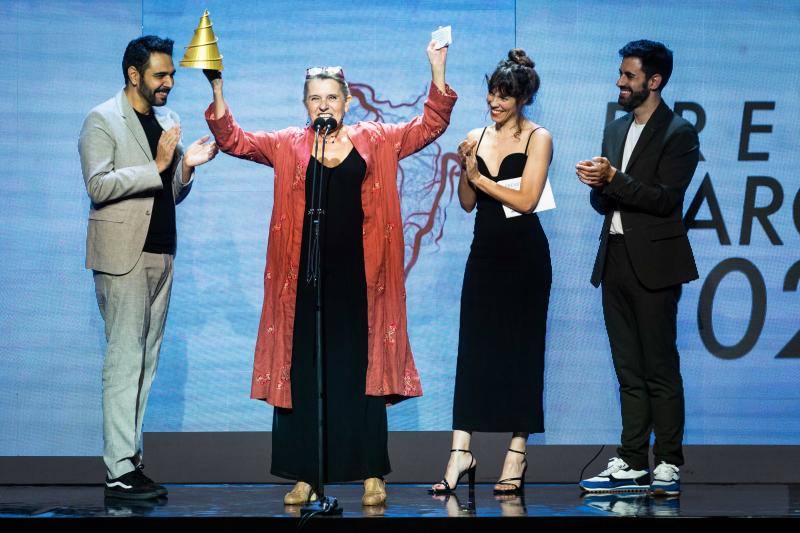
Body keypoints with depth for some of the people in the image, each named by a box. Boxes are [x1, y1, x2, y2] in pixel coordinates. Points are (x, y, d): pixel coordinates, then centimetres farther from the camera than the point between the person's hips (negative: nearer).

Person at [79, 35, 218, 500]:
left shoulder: (167, 120, 16)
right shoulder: (102, 121, -5)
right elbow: (98, 185, -17)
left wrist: (186, 166, 1)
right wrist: (156, 165, -21)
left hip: (162, 255, 7)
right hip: (124, 255, -7)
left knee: (146, 361, 6)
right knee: (125, 360, -10)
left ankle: (130, 459, 10)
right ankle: (119, 472, -10)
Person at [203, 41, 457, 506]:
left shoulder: (375, 141, 7)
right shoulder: (288, 145, 6)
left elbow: (430, 125, 4)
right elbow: (233, 140, 1)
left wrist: (437, 70, -7)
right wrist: (217, 87, -11)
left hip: (358, 274, 0)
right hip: (306, 273, 0)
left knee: (363, 368, 3)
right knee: (304, 371, 2)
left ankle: (372, 474, 10)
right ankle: (305, 476, 8)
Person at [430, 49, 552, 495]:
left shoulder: (538, 138, -4)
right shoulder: (476, 138, 9)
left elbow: (526, 199, -12)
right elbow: (467, 203, 10)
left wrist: (480, 177, -10)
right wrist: (467, 171, -8)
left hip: (524, 255, -4)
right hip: (485, 252, 4)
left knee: (521, 349, 1)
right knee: (473, 347, -1)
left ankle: (517, 452, 7)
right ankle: (461, 451, -1)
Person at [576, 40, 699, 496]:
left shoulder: (679, 133, -6)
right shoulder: (616, 130, 16)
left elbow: (666, 199, -16)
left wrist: (612, 178, -20)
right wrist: (598, 185, -5)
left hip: (653, 264, -7)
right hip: (616, 260, 7)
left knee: (660, 369, -4)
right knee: (629, 370, 9)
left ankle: (669, 465, 2)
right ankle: (632, 465, 13)